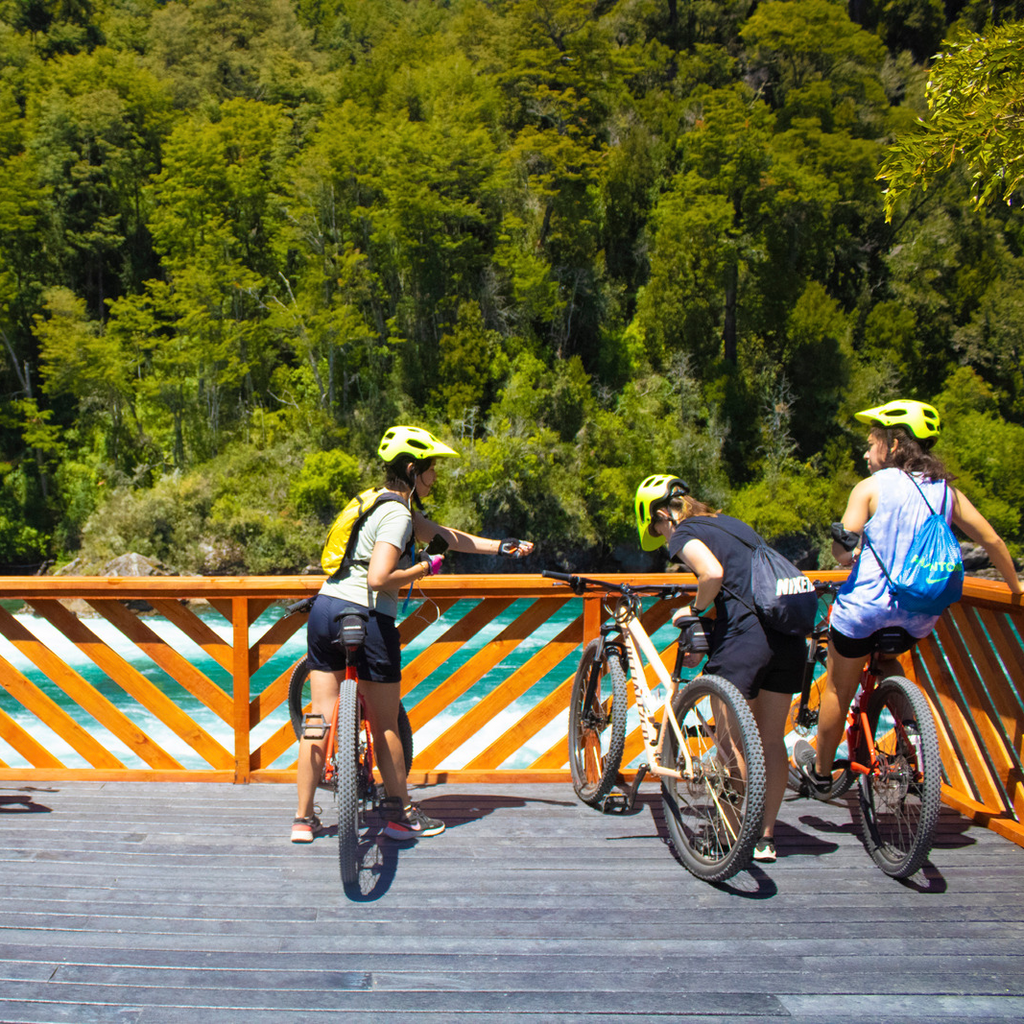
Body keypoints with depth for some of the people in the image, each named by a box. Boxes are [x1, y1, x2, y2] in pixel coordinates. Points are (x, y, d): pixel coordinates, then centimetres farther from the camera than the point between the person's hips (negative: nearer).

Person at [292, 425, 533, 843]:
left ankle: (303, 819, 15)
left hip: (325, 608, 8)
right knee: (385, 726, 7)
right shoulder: (399, 515, -12)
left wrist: (502, 546, 23)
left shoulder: (386, 503, 17)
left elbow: (447, 537, 21)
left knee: (319, 718, 10)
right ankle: (401, 815, 21)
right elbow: (379, 578, -23)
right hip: (366, 619, -8)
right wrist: (425, 567, -8)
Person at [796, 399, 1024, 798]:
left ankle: (821, 774, 30)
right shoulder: (945, 490, 5)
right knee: (885, 660, 35)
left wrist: (846, 545, 6)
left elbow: (843, 553, -17)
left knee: (838, 689, 14)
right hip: (920, 616, 5)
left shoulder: (871, 487, -7)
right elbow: (991, 540, 10)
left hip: (866, 605, -5)